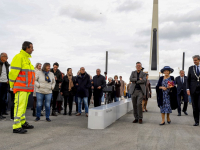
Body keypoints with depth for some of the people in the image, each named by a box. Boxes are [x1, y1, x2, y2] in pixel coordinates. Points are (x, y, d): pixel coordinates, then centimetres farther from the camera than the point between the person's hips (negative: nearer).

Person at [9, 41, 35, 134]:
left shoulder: (27, 58, 19)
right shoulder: (19, 57, -11)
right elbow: (13, 72, -12)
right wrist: (12, 85, -8)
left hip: (26, 88, 9)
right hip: (20, 88, -9)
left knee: (24, 105, 15)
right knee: (19, 106, -10)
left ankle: (22, 123, 25)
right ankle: (16, 127, -7)